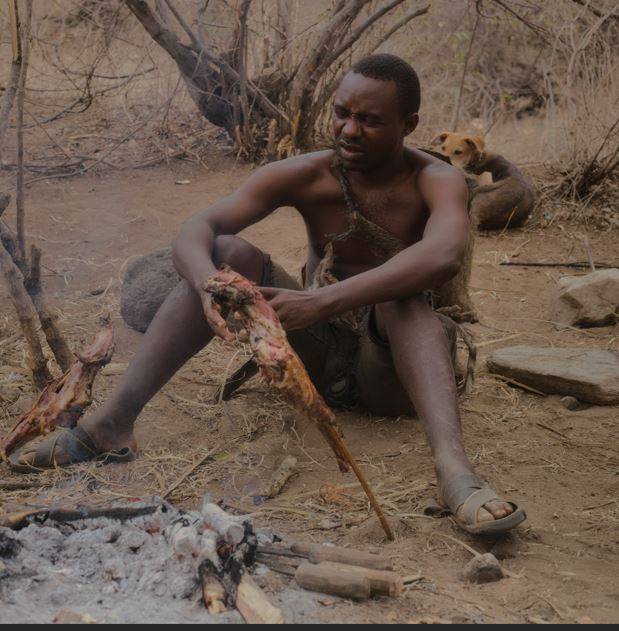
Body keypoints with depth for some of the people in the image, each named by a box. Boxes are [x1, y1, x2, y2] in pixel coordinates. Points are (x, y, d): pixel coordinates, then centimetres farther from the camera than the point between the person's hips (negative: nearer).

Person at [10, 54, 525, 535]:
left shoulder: (436, 181, -14)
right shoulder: (304, 176, -6)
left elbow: (443, 257, -39)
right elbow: (196, 230, -18)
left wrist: (324, 301, -48)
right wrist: (209, 287, -41)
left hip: (390, 373, -3)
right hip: (317, 359, 3)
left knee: (403, 295, -34)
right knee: (227, 254, -18)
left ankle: (453, 469, -53)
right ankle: (112, 423, -25)